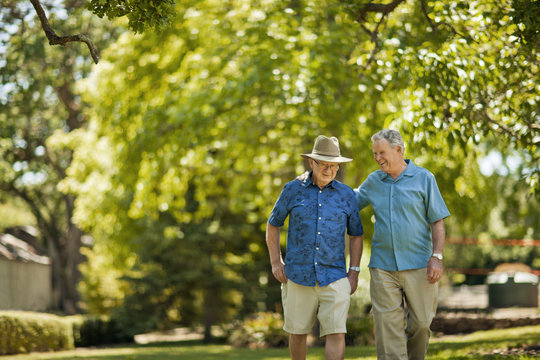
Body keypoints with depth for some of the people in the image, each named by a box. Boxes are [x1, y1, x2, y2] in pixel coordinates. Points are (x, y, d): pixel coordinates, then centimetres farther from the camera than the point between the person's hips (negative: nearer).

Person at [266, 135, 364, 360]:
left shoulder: (346, 195, 3)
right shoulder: (293, 190, 0)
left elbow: (356, 235, 11)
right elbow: (273, 225, 10)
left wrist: (354, 272, 2)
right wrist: (276, 263, 0)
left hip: (334, 278, 0)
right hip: (298, 277, 0)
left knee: (336, 334, -11)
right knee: (298, 333, 11)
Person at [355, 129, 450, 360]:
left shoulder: (423, 179, 1)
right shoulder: (373, 182, 10)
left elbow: (438, 221, 0)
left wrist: (437, 257, -10)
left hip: (418, 264, -2)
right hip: (383, 267, 2)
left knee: (421, 323, 3)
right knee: (388, 327, -4)